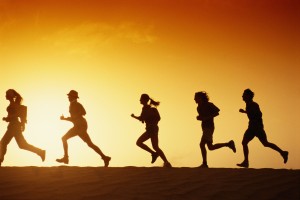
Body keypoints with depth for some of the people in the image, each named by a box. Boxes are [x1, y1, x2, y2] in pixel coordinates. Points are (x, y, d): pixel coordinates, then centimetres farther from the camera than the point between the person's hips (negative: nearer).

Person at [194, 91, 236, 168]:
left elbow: (217, 112, -9)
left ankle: (204, 164, -15)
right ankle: (229, 144, 19)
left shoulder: (208, 105, -9)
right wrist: (199, 117, -1)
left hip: (209, 127, -9)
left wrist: (206, 118, -19)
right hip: (205, 128, 9)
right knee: (211, 147, 10)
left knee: (202, 144, -17)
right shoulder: (199, 107, 14)